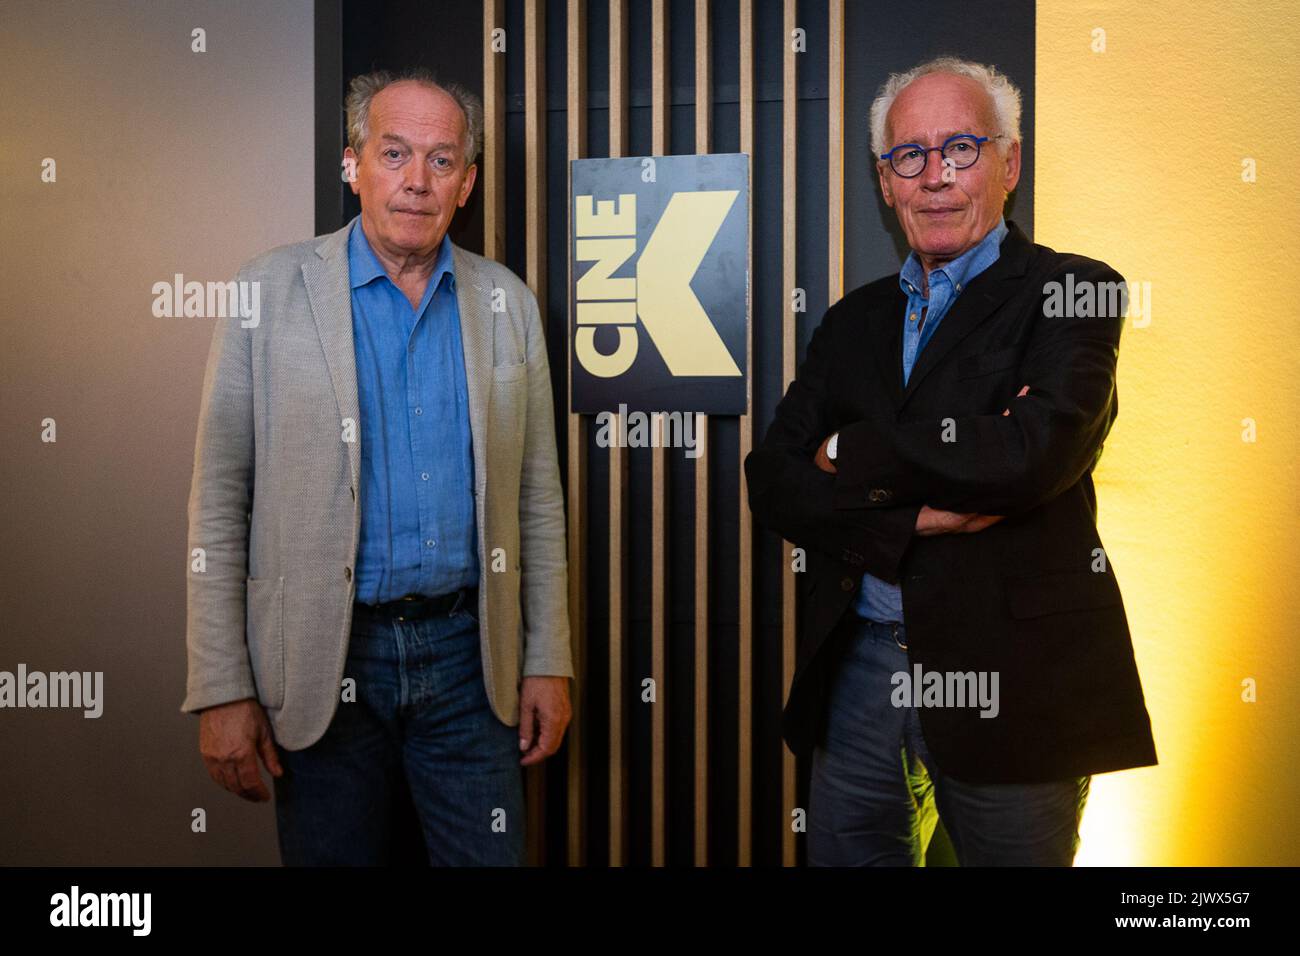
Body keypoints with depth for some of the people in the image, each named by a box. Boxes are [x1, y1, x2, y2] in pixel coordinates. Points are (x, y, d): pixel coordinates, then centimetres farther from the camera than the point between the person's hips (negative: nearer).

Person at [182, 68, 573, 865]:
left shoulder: (508, 303, 5)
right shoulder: (271, 290, -3)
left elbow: (537, 498, 8)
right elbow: (220, 501, -3)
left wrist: (549, 662, 5)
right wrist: (223, 689, -7)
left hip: (467, 651, 2)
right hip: (326, 658, -2)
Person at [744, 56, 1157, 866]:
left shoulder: (1072, 294, -5)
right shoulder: (855, 319, 11)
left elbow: (1030, 454, -23)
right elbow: (773, 481, 1)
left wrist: (854, 453, -10)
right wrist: (910, 519, -16)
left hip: (1010, 675, -4)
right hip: (861, 666, 5)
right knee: (844, 853, 15)